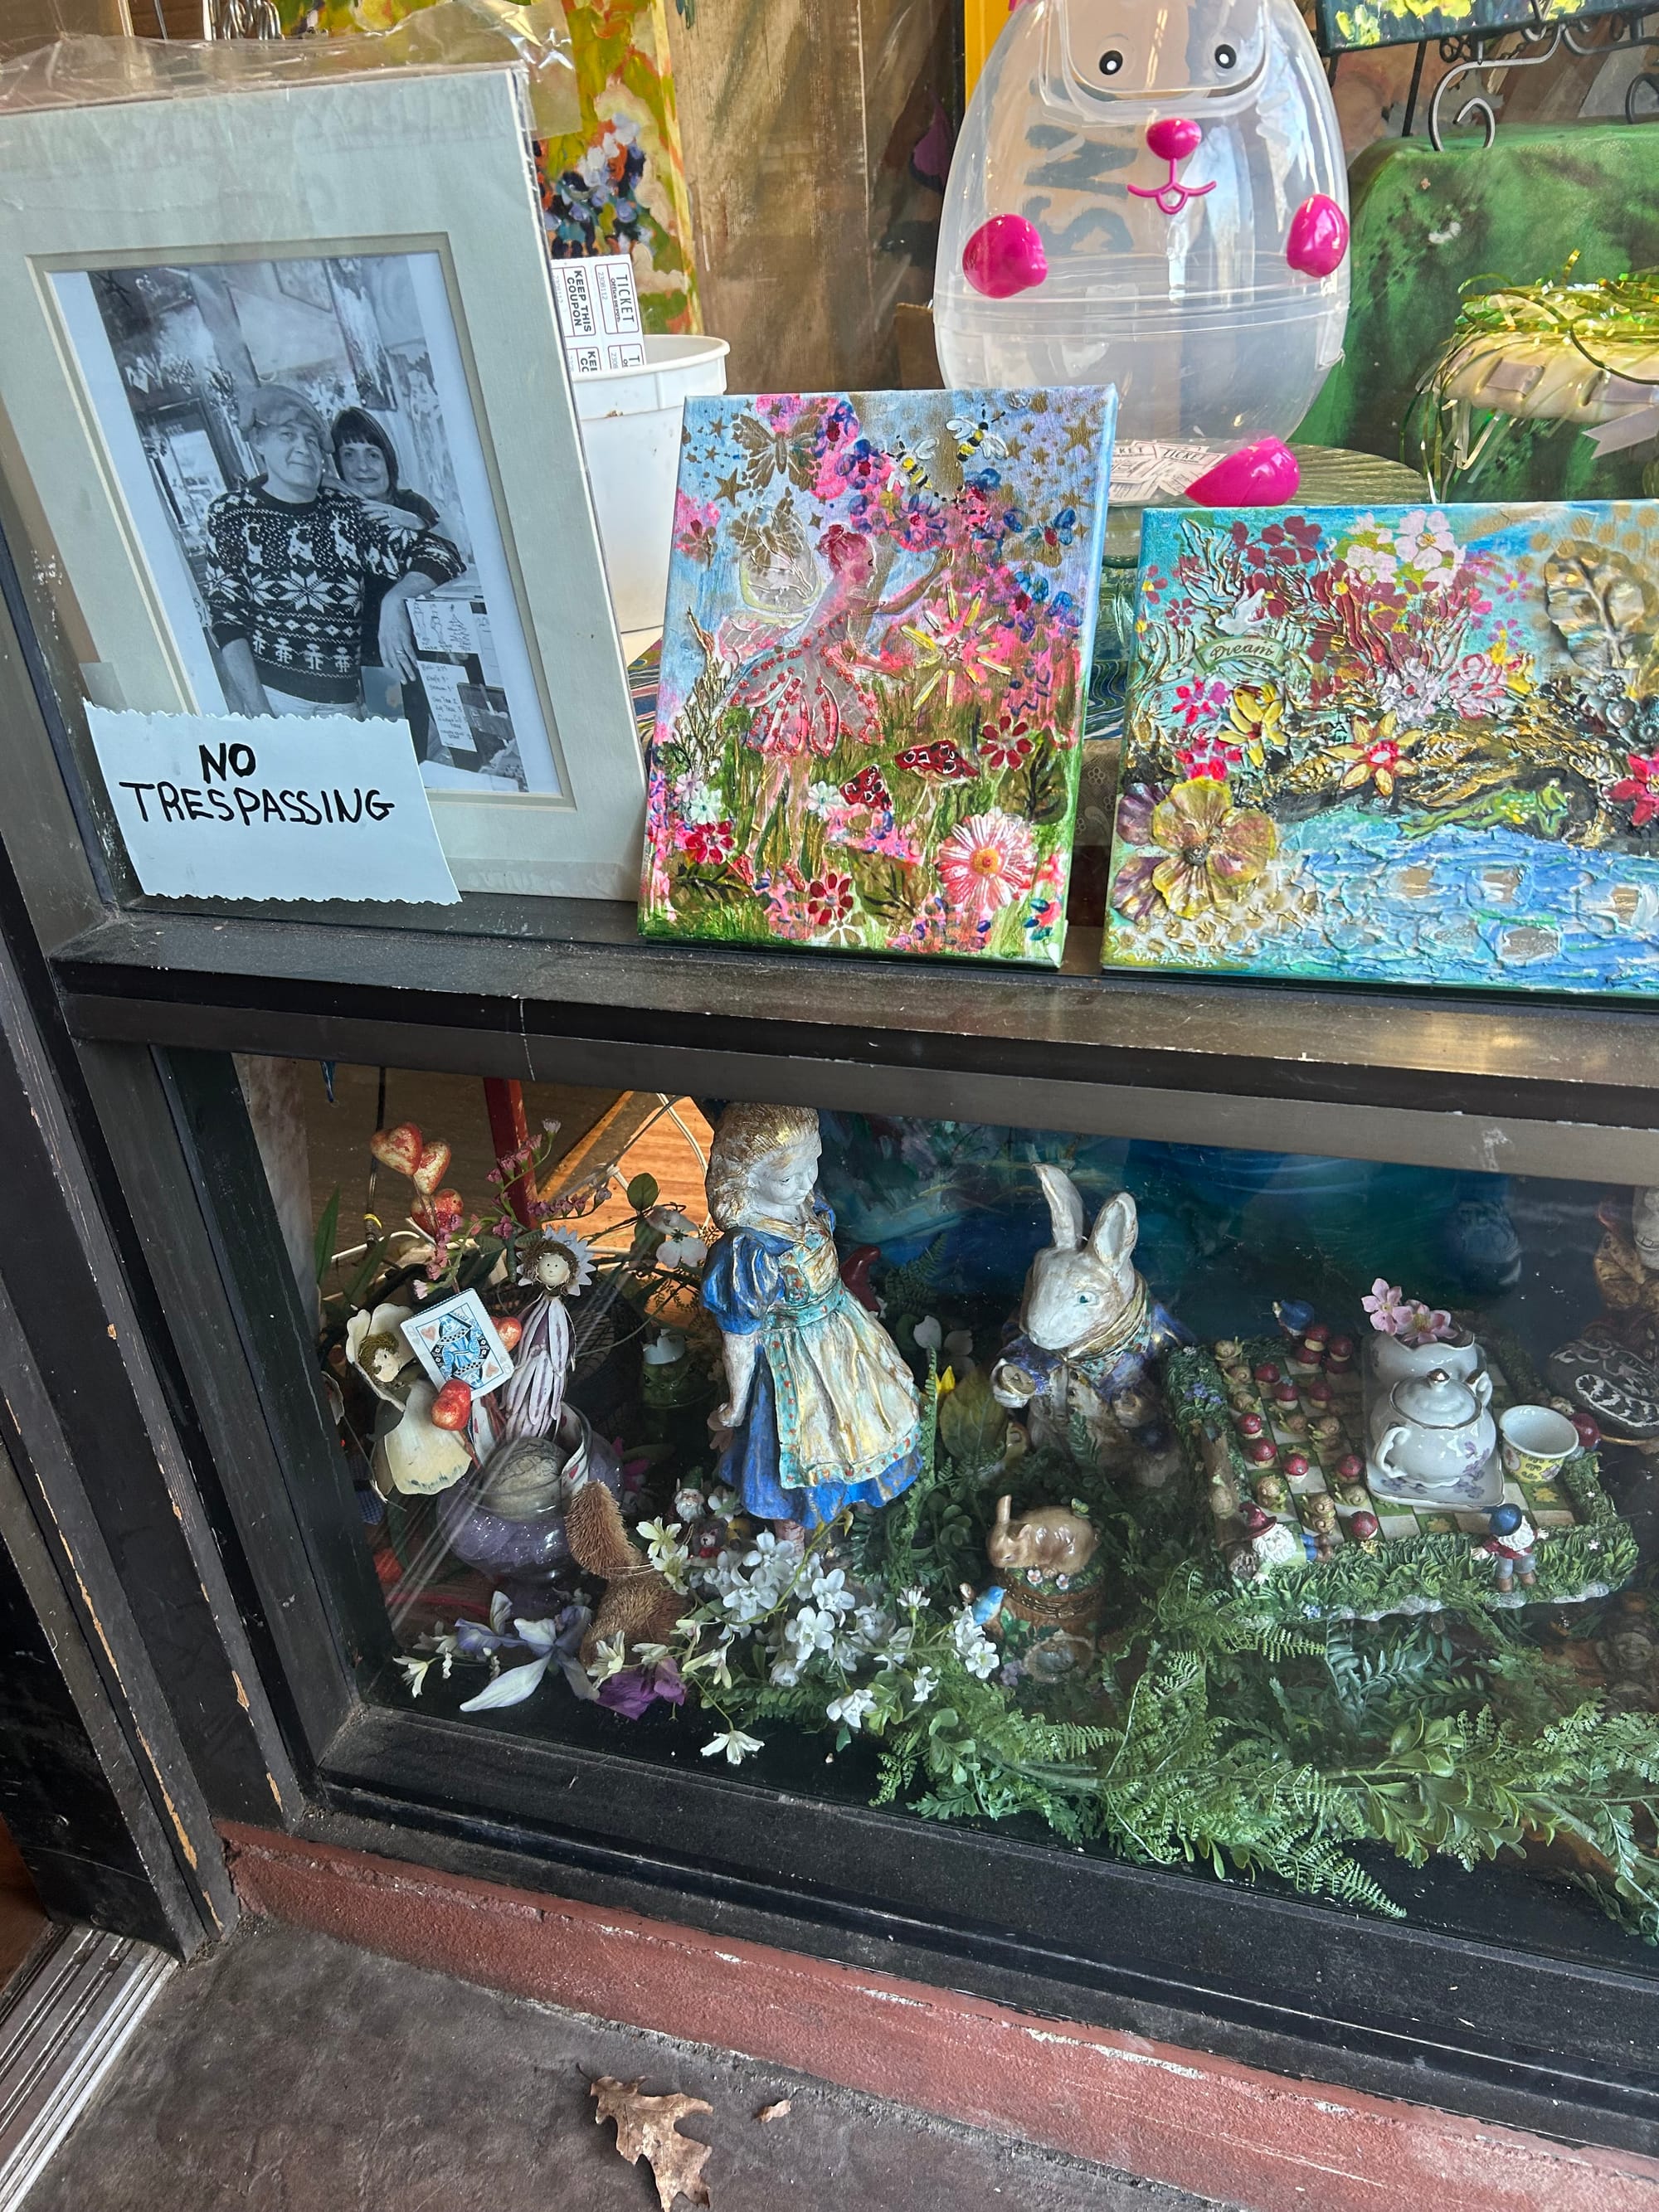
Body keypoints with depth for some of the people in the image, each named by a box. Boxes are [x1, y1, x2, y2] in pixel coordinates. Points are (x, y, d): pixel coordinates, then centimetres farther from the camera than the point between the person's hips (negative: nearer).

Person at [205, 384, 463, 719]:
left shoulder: (345, 512, 8)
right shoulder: (231, 514, 6)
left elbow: (440, 554, 2)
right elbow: (227, 617, -1)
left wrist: (395, 600, -18)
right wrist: (258, 712, -13)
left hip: (343, 704, 2)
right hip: (267, 694, -2)